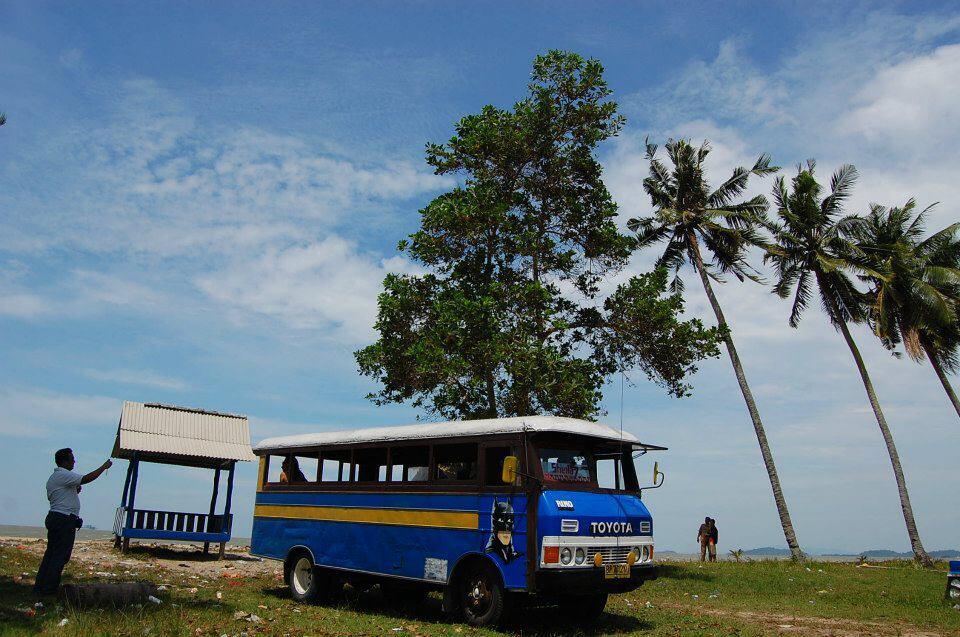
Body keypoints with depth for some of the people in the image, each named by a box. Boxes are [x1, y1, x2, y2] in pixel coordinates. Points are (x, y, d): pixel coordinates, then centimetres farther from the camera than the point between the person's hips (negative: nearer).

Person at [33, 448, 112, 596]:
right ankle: (49, 589, -2)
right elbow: (86, 479, -25)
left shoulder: (53, 477, 18)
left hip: (53, 517, 10)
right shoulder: (64, 475, -14)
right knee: (60, 556, -4)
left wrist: (74, 491, 15)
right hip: (65, 520, -10)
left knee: (50, 553, 14)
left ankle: (39, 586, 17)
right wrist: (104, 467, -15)